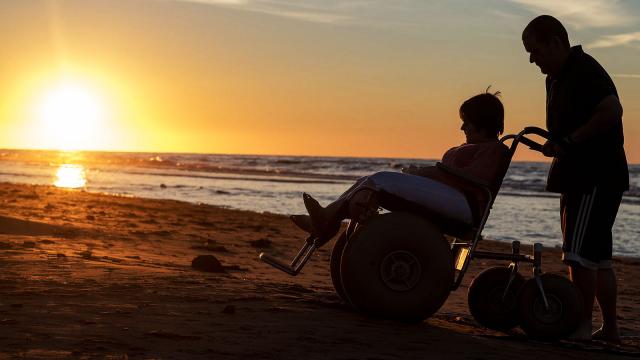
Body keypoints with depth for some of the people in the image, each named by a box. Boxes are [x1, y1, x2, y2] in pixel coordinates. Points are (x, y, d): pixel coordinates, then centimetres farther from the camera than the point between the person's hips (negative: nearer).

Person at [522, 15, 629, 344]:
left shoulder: (586, 72, -14)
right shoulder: (556, 78, 17)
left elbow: (612, 110, -27)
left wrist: (569, 140, -23)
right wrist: (553, 144, 8)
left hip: (597, 177, -10)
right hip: (577, 177, 10)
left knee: (580, 253, -12)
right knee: (598, 256, 12)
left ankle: (582, 326, -7)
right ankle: (610, 329, 19)